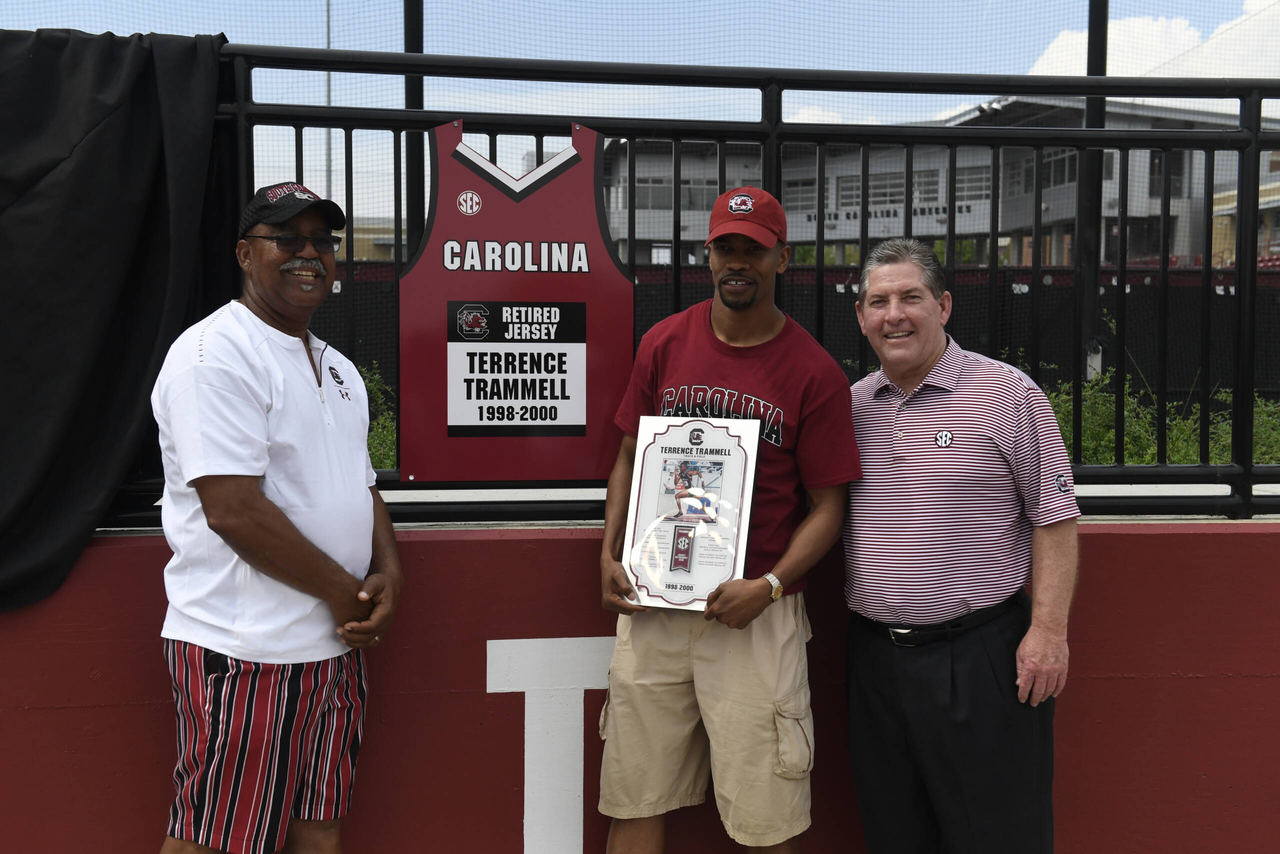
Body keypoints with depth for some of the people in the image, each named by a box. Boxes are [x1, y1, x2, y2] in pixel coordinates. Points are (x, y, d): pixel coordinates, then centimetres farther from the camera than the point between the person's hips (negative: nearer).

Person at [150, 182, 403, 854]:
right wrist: (345, 592, -12)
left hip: (336, 643, 8)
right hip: (244, 650, -8)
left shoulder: (338, 369, 16)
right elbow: (234, 509, -20)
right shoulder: (214, 352, -12)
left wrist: (388, 573, -1)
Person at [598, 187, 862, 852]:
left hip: (755, 613, -3)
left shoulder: (814, 372, -4)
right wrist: (609, 557, 3)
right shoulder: (664, 343, 7)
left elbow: (827, 507, -1)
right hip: (652, 603, 3)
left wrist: (768, 586, -15)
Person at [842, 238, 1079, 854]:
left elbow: (1053, 518, -6)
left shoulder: (1007, 394, -5)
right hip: (875, 653, 5)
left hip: (981, 653, -4)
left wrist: (1047, 629, -12)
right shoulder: (849, 405, 8)